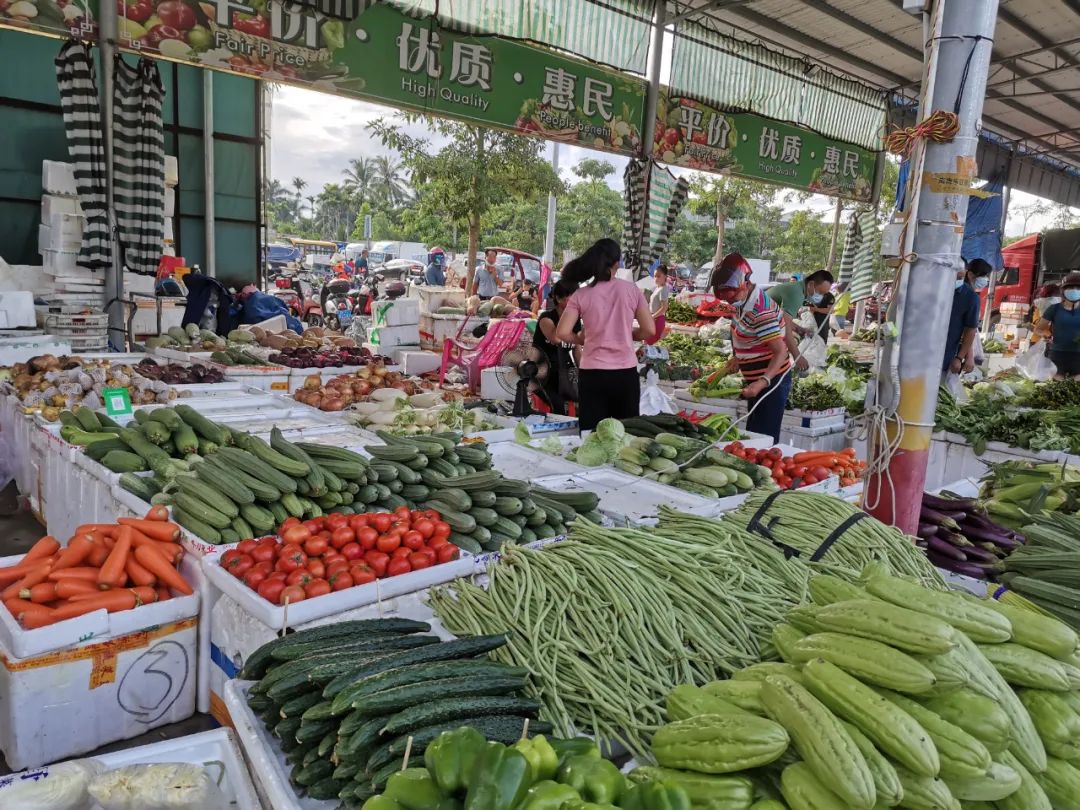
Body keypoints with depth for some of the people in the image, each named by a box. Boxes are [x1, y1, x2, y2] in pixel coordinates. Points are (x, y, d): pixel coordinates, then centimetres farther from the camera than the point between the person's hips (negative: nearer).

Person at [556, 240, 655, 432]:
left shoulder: (581, 295, -2)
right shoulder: (631, 289, 0)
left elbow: (562, 333, -9)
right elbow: (649, 330, 0)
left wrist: (581, 339, 10)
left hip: (593, 374, -1)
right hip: (626, 373, 1)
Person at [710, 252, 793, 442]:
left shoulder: (761, 313, -26)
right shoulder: (744, 302, 4)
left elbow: (781, 352, -30)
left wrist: (762, 383, -41)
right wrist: (738, 358, 6)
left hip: (771, 382, -10)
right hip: (756, 380, 10)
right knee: (752, 434, 16)